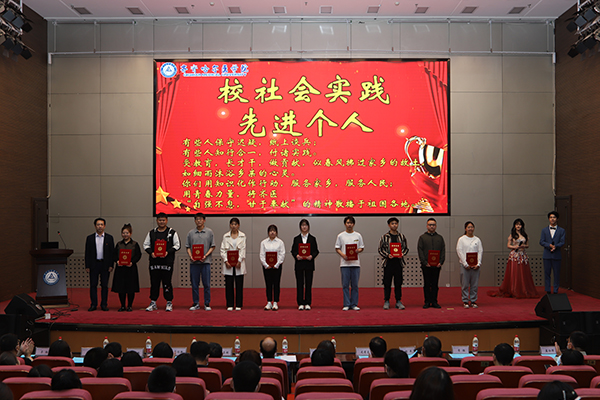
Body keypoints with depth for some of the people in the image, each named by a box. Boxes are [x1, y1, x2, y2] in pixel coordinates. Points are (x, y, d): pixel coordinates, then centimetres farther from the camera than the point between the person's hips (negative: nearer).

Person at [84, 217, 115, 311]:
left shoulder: (109, 238, 5)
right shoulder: (90, 238, 7)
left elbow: (112, 252, 4)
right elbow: (87, 253, 6)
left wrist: (111, 265, -3)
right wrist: (87, 266, -1)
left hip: (105, 264, -1)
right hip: (93, 264, 1)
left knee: (104, 285, 3)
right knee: (93, 285, 3)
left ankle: (104, 304, 10)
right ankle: (93, 304, 11)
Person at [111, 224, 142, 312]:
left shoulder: (134, 244, 3)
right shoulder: (119, 244, 12)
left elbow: (138, 255, -2)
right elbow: (114, 255, 9)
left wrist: (132, 262, -16)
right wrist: (117, 261, -10)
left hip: (131, 268, -3)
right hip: (120, 268, 3)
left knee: (131, 288, 0)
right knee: (120, 288, 4)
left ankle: (130, 306, 12)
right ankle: (122, 306, 16)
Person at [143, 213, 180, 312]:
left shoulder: (172, 232, 4)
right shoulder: (151, 233, 12)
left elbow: (177, 245, 1)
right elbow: (146, 244, 14)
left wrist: (168, 252, -12)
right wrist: (151, 253, -5)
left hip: (167, 261, -3)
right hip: (154, 261, 3)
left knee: (167, 282, 0)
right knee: (154, 282, 5)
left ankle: (169, 303, 11)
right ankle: (153, 303, 16)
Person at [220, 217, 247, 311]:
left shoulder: (242, 236, 5)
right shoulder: (225, 236, 8)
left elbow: (243, 249, -1)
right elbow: (222, 249, 4)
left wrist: (239, 261, -11)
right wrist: (226, 261, -9)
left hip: (239, 263, -1)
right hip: (228, 263, 1)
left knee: (239, 285, 2)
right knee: (229, 285, 2)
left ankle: (238, 305, 10)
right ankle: (230, 305, 11)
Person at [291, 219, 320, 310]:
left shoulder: (312, 238, 8)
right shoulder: (296, 239, 9)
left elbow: (316, 251, 4)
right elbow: (293, 250, 5)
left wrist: (312, 256, -15)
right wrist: (296, 256, -15)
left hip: (309, 263, 0)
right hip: (299, 263, 0)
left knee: (308, 283, 2)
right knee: (300, 284, 2)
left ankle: (308, 303, 10)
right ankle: (300, 303, 8)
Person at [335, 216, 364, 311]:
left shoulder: (358, 235, 9)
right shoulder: (341, 236, 6)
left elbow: (362, 248, 10)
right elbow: (337, 248, 6)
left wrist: (357, 251, -12)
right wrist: (342, 254, -13)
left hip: (355, 263, 1)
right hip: (344, 263, -1)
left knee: (355, 285, 4)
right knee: (345, 285, 1)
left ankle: (354, 304, 12)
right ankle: (346, 305, 7)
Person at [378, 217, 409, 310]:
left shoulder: (402, 236, 9)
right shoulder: (384, 237, 2)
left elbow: (406, 248, 13)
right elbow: (380, 249, 2)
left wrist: (402, 254, -6)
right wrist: (387, 255, -13)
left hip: (399, 262, 2)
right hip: (388, 262, -2)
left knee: (398, 283, 5)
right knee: (387, 283, 2)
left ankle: (398, 301, 14)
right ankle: (386, 301, 11)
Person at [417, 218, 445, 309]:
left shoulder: (440, 237, 13)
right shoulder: (422, 237, 5)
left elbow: (443, 251, 8)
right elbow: (420, 251, -2)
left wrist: (441, 262, -6)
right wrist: (425, 262, -13)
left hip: (437, 266, 2)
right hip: (426, 266, -2)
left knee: (435, 284, 6)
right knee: (427, 284, 3)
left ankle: (434, 302, 13)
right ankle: (427, 302, 10)